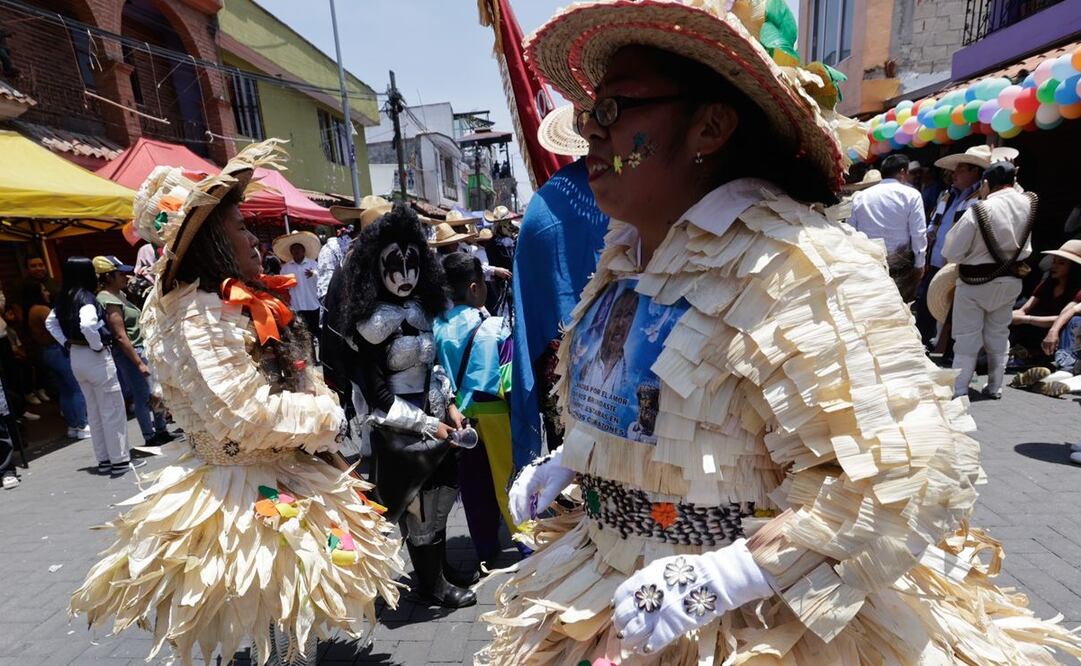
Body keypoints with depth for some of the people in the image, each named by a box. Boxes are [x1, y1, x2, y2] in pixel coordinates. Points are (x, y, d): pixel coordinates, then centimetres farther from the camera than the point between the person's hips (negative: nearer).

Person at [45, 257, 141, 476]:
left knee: (94, 412, 15)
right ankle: (121, 460, 7)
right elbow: (87, 325, -33)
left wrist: (67, 343, 14)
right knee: (113, 410, 1)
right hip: (95, 357, -8)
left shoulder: (63, 298, 7)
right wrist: (97, 345, -19)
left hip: (76, 357, 8)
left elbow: (50, 322, 19)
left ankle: (104, 460, 23)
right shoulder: (86, 297, -18)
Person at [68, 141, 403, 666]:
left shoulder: (239, 302, 8)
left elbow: (297, 375, 14)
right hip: (252, 492, -9)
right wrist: (326, 417, -13)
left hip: (288, 476, 9)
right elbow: (246, 416, -27)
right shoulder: (198, 314, -20)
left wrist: (322, 408, -5)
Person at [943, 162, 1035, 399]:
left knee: (967, 338, 3)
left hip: (976, 282, -5)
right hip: (1011, 281, 5)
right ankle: (995, 387, 25)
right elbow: (1025, 248, 9)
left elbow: (952, 253, -16)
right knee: (999, 335, 16)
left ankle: (958, 390, 7)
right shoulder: (1028, 204, -5)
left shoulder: (978, 211, -22)